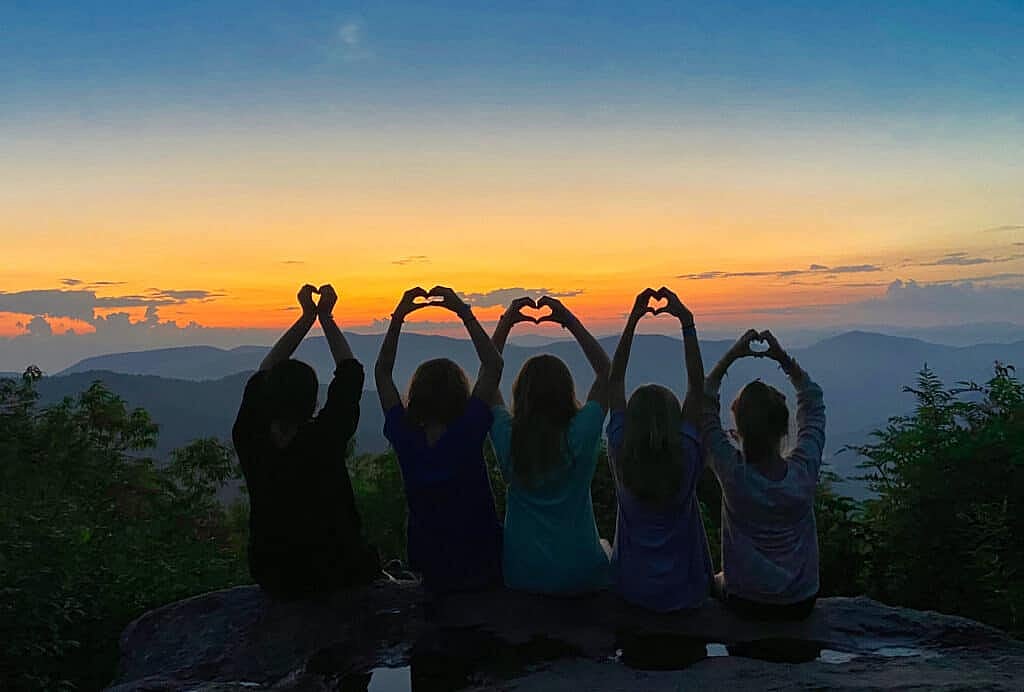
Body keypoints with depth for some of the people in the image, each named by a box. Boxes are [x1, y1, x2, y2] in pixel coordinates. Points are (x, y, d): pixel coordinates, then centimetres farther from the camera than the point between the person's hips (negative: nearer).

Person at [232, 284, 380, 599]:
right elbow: (350, 374, -9)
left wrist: (307, 317, 5)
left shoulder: (249, 439, -15)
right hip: (334, 573, -4)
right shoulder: (325, 439, -25)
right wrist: (325, 317, 2)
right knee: (371, 558, 29)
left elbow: (262, 376, 1)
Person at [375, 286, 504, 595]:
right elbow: (493, 366, -13)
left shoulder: (406, 439, -14)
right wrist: (464, 312, -13)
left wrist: (398, 316, -4)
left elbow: (382, 373, 0)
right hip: (482, 567, -3)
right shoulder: (467, 434, -22)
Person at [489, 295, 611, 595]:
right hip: (581, 577, -1)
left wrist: (506, 322, 3)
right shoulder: (580, 435, -18)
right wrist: (570, 320, -3)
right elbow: (606, 371, -3)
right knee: (605, 546, 34)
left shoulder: (507, 438, -13)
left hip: (521, 576, 2)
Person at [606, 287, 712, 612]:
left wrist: (633, 319, -7)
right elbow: (697, 386, -12)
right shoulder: (686, 457, -19)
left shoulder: (621, 455, -16)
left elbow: (614, 381, -8)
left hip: (631, 589, 1)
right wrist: (686, 321, -13)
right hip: (684, 593, 0)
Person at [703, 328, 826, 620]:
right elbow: (813, 403, -2)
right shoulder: (804, 469, -19)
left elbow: (705, 406, -10)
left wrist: (732, 355, -12)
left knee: (717, 582, 34)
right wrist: (783, 358, -6)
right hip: (801, 604, 2)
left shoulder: (732, 472, -24)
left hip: (746, 603, -2)